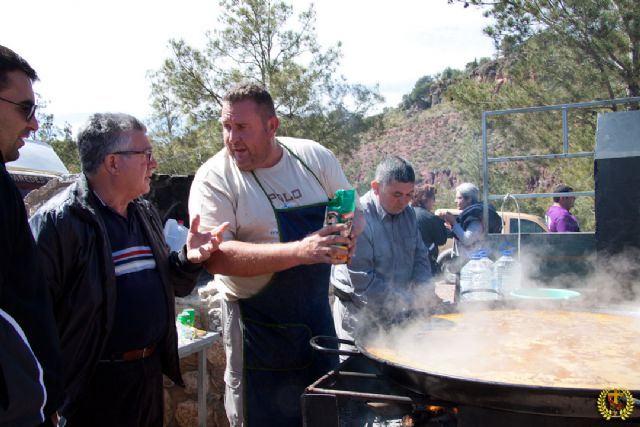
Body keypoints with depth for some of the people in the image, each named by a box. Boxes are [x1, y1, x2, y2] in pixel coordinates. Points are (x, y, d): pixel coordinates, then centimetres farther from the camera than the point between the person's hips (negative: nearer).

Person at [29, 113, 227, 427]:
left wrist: (189, 259, -8)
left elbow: (172, 285, 13)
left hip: (150, 370, 8)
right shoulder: (58, 220, -18)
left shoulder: (145, 213, 7)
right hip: (92, 385, -7)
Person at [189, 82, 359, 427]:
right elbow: (215, 256, -24)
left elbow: (353, 215, 11)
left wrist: (347, 235, -14)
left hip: (318, 316, 5)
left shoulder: (315, 157, -1)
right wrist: (298, 251, -32)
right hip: (258, 330, -4)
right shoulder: (215, 177, -14)